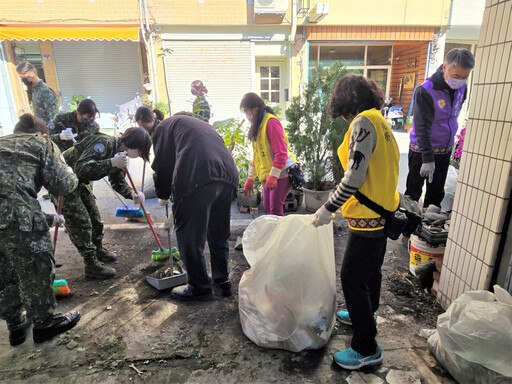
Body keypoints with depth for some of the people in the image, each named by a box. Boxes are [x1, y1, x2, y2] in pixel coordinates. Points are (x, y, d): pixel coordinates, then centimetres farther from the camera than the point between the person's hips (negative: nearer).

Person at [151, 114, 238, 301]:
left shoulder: (165, 125, 21)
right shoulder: (204, 125, 39)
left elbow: (162, 164, 11)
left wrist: (163, 195, 28)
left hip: (196, 178, -7)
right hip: (228, 175, 7)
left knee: (190, 236, 7)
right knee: (219, 233, 19)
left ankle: (199, 287, 17)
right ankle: (222, 279, 31)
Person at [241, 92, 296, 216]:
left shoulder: (271, 122, -13)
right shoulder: (258, 125, 15)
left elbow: (281, 152, -20)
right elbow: (257, 154, 19)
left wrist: (273, 176, -24)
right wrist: (250, 178, 18)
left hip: (281, 173, -9)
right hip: (268, 175, 9)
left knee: (275, 210, -7)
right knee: (267, 207, 12)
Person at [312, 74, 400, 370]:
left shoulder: (363, 122, -17)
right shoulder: (380, 121, 12)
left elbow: (355, 176, -24)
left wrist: (329, 208, -15)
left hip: (368, 216, -10)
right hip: (382, 211, 10)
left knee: (353, 278, 0)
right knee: (371, 270, 25)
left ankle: (367, 348, 14)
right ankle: (364, 315, 47)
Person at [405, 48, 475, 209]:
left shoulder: (461, 87, -1)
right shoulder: (425, 91, -22)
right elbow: (422, 127, -27)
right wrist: (427, 158, -31)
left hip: (445, 151, 6)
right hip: (421, 151, -6)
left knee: (436, 194, 17)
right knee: (413, 193, 5)